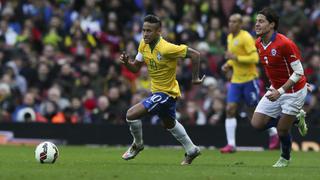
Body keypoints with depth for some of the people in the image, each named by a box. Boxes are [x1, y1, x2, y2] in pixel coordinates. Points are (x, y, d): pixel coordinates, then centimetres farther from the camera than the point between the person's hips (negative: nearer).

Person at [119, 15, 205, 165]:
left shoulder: (166, 48, -29)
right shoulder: (144, 44, -5)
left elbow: (195, 54, -25)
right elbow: (136, 68, 3)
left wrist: (195, 78, -17)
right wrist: (126, 62, -18)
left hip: (166, 92, -9)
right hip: (157, 90, 9)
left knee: (131, 114, -15)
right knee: (170, 124, 28)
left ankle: (137, 144, 11)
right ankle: (191, 150, 46)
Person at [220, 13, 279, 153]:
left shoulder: (246, 37, -14)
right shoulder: (230, 37, 12)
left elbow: (255, 58, -20)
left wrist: (236, 58, -24)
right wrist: (228, 65, 7)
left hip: (249, 79, -7)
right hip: (236, 80, 7)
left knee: (254, 112, 2)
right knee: (230, 109, -7)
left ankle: (274, 134, 24)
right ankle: (231, 144, -8)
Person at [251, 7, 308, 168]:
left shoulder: (285, 44, -27)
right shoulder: (258, 43, -3)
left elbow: (299, 72, -24)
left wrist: (280, 91, -30)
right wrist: (275, 88, 17)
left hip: (293, 91, -7)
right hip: (276, 89, 7)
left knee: (282, 130, -5)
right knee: (257, 123, 0)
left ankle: (285, 158, 29)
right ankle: (296, 118, 21)